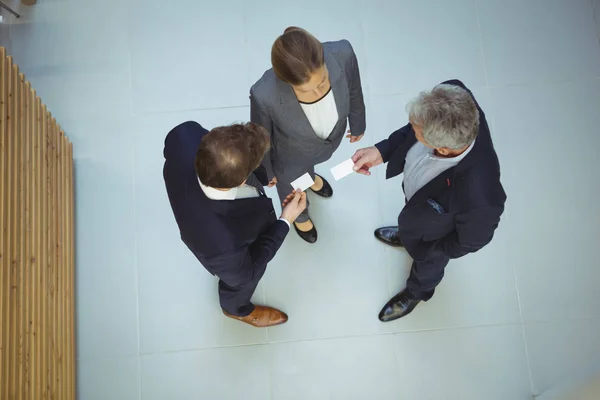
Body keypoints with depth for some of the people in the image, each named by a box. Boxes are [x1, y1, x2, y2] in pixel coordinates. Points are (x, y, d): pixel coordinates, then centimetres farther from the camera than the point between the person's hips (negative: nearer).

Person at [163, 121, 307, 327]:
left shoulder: (184, 135, -40)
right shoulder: (223, 244, -50)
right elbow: (244, 274, -25)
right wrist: (285, 222, -21)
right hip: (235, 254, -5)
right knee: (242, 281, 31)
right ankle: (237, 308, 67)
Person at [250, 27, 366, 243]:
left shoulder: (342, 54, -38)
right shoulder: (265, 94, -45)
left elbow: (353, 90, -13)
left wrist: (357, 124, 7)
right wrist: (265, 171, -1)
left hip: (332, 137, 3)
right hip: (291, 154, -2)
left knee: (309, 163, 41)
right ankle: (299, 216, 71)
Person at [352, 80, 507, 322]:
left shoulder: (479, 198, -50)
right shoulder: (453, 100, -38)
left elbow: (472, 240, -25)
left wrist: (427, 251, -9)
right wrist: (381, 151, -22)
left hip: (434, 234, -4)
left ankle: (417, 292, 68)